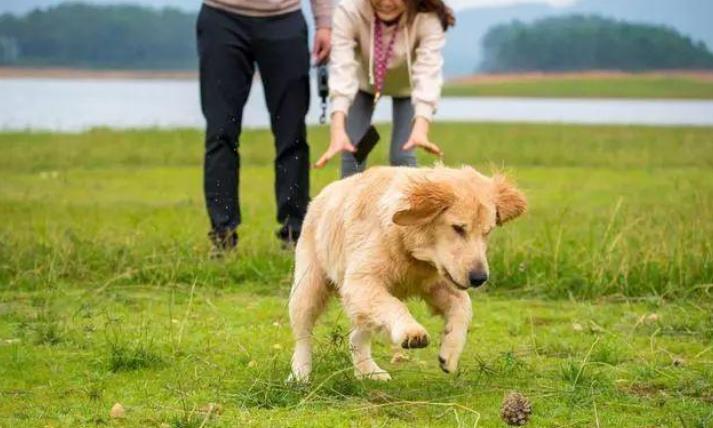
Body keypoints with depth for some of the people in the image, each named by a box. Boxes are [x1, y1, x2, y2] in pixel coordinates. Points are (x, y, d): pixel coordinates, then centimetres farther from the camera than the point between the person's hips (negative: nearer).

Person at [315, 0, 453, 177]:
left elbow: (428, 74, -45)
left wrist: (420, 129, -62)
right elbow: (342, 70, -44)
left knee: (402, 156, -10)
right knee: (353, 152, -7)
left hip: (406, 84, -1)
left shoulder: (428, 19, -37)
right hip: (364, 80, 1)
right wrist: (337, 131, -56)